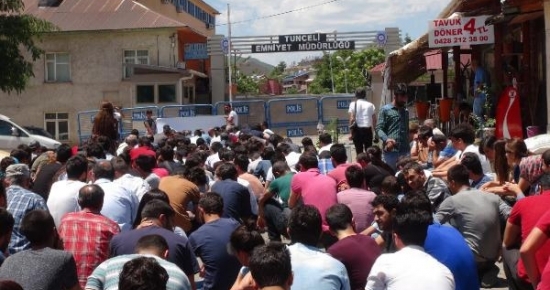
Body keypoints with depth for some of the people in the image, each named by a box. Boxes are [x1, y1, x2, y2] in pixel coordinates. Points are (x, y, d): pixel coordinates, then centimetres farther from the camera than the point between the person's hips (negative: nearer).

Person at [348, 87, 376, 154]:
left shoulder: (353, 104, 0)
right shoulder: (370, 105, 6)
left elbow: (352, 119, -7)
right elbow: (374, 119, 3)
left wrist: (351, 132, -3)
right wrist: (374, 130, 13)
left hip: (357, 129, -1)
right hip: (368, 129, 1)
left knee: (359, 151, 1)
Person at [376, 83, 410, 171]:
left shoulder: (405, 111, 20)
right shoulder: (385, 110, 1)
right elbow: (379, 128, -6)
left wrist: (408, 146, 15)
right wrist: (387, 139, -24)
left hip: (405, 150, 5)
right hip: (391, 150, -5)